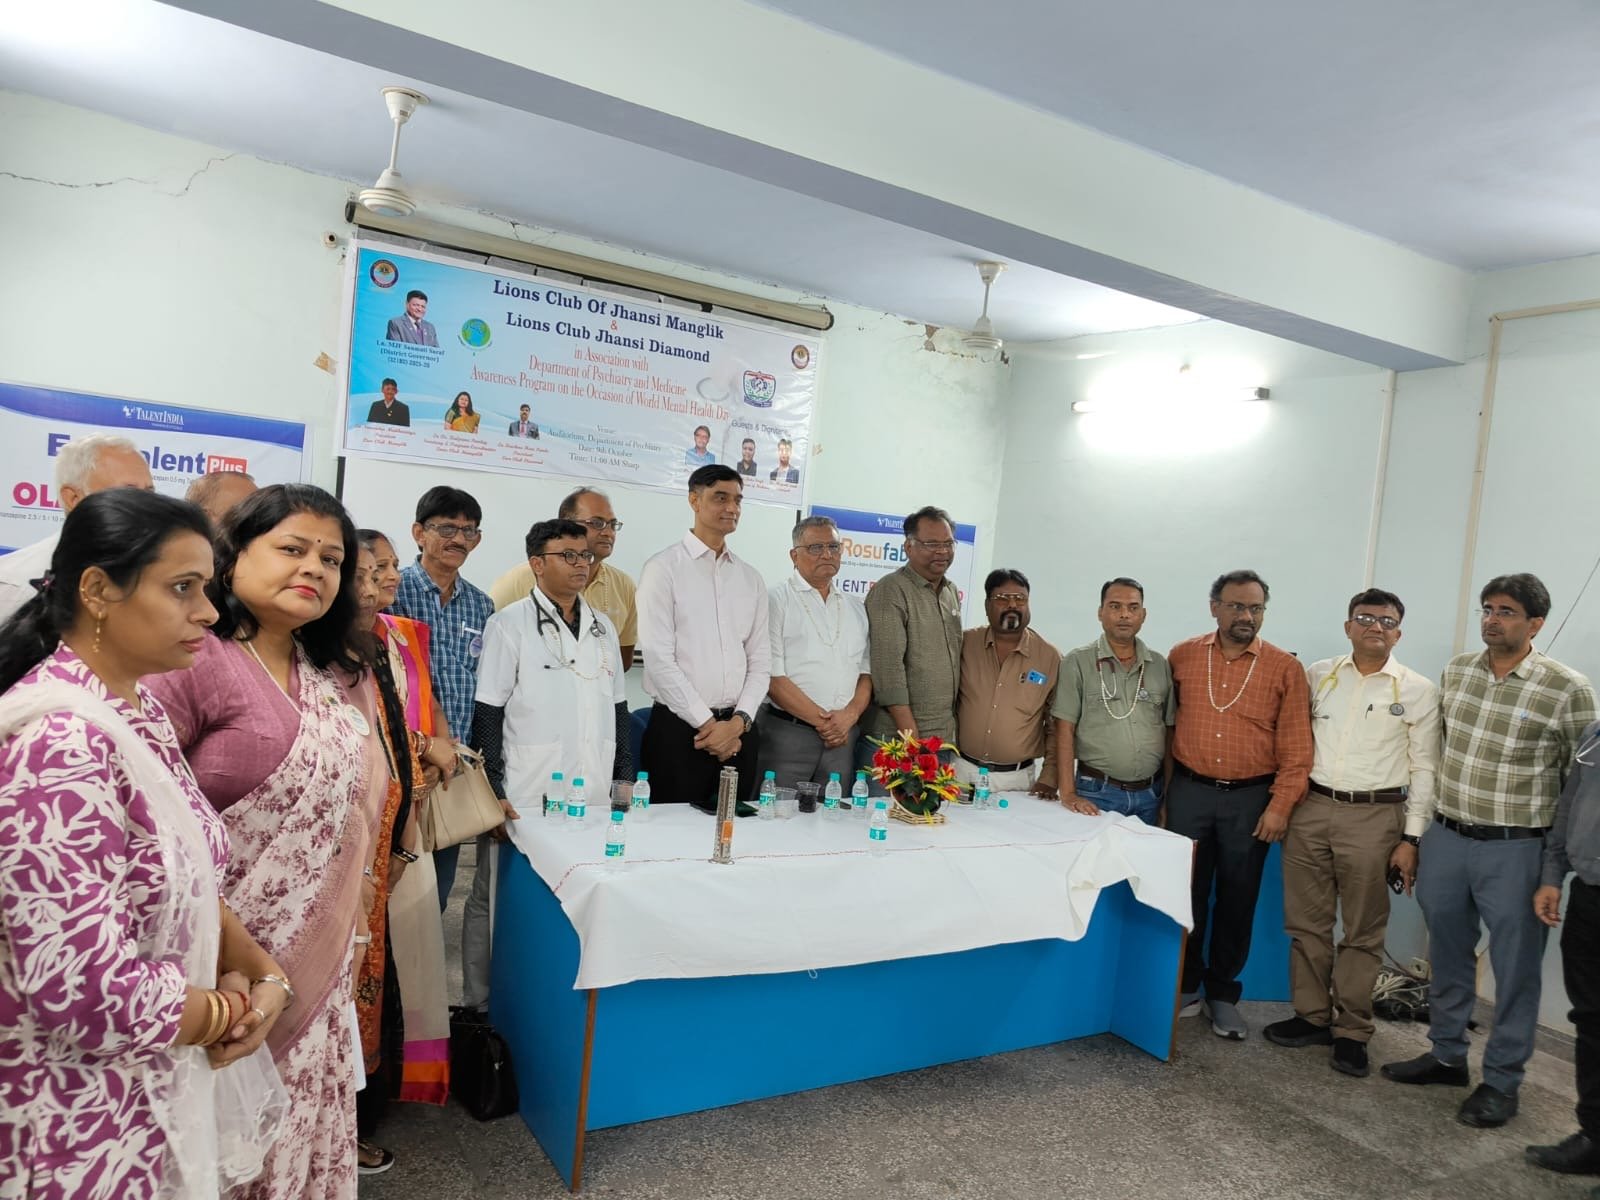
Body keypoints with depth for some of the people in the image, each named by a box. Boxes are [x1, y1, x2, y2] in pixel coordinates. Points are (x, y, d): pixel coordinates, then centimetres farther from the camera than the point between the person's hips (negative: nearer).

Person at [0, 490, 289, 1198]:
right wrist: (233, 1008, -14)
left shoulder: (139, 712, 1)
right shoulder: (62, 747, -28)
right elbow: (90, 997, -31)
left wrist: (261, 973, -7)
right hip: (86, 1120, -8)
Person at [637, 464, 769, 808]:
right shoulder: (664, 568, -3)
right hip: (678, 728, -4)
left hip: (739, 730, 5)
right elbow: (659, 658, -10)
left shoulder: (751, 577, 12)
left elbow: (760, 660, 9)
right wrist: (706, 722, -11)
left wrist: (739, 721, -5)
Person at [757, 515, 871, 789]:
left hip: (842, 736, 5)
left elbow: (866, 671, 14)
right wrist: (823, 720, -10)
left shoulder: (856, 609, 16)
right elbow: (772, 677, -9)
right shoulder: (776, 599, -2)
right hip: (787, 733, -5)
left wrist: (849, 715, -5)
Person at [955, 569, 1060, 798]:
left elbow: (1057, 727, 3)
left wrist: (1048, 778, -2)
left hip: (1017, 778, 0)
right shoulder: (964, 644, -1)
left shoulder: (1051, 658, -2)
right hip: (962, 770, 0)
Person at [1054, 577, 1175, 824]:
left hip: (1150, 794, 3)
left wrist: (1169, 794, 5)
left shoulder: (1160, 665, 7)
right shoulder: (1078, 662, -4)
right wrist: (1068, 794, -12)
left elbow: (1170, 732, 10)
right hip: (1096, 793, -3)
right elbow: (1065, 730, -7)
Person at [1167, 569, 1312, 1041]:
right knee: (1186, 893, 8)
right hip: (1189, 791, 1)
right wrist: (1162, 786, 3)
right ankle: (1185, 986, 24)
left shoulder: (1285, 668, -2)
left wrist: (1280, 806, -9)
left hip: (1250, 798, -1)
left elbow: (1296, 746, -3)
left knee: (1237, 899, 8)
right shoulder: (1182, 657, 2)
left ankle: (1223, 994, 24)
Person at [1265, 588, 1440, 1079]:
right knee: (1307, 923, 10)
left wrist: (1411, 839, -4)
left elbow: (1424, 770, 0)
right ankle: (1312, 1016, 24)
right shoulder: (1317, 675, 6)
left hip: (1374, 817, -2)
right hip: (1312, 808, 3)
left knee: (1362, 932, 7)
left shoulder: (1417, 690, -1)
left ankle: (1351, 1031, 19)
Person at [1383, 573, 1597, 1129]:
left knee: (1514, 970, 8)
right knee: (1447, 957, 18)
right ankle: (1446, 1055, 35)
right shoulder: (1456, 670, 3)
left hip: (1514, 850, -5)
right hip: (1445, 838, 5)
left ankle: (1501, 1082, 23)